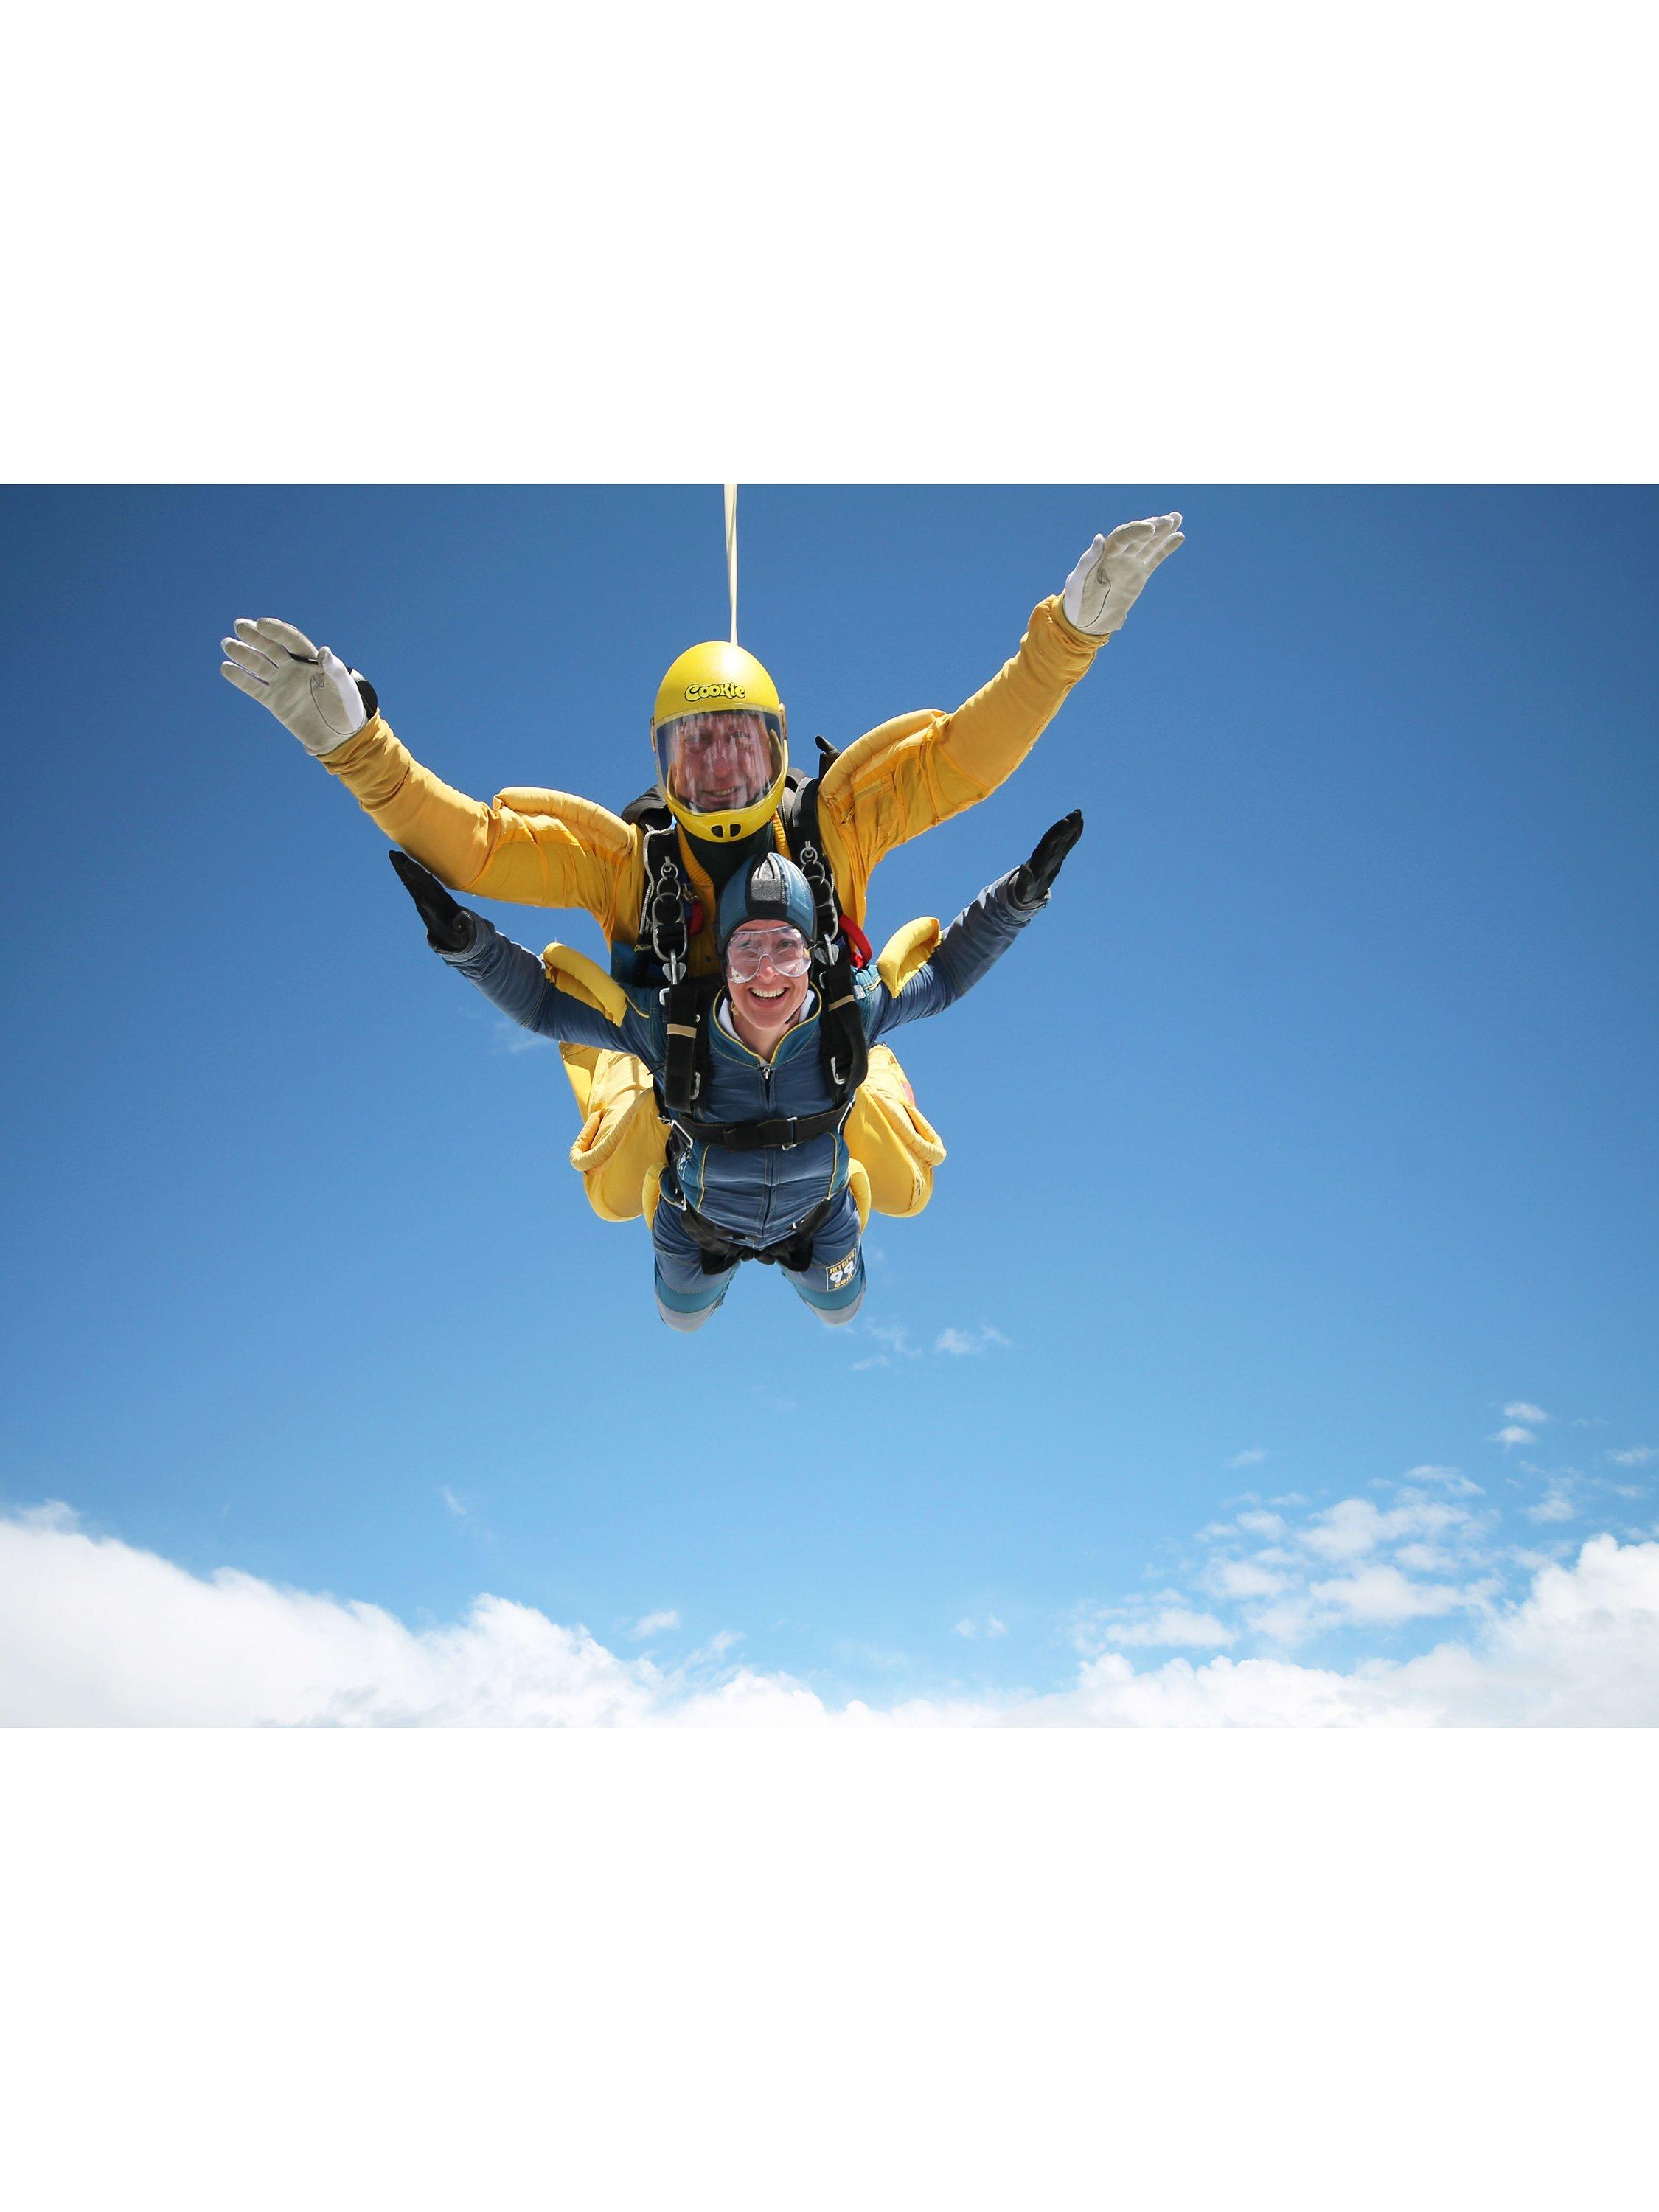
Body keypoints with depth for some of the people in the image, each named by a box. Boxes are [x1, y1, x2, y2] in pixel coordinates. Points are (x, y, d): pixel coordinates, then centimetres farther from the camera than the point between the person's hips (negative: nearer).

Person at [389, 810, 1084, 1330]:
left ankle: (794, 1259, 66)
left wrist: (1022, 892, -30)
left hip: (814, 1218, 1)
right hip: (699, 1222, -1)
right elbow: (542, 1000, -30)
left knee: (838, 1310, 32)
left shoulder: (848, 1015, -38)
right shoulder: (670, 1027, -41)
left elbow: (943, 972, -20)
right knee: (683, 1319, 32)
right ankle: (724, 1261, 66)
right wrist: (462, 938, -46)